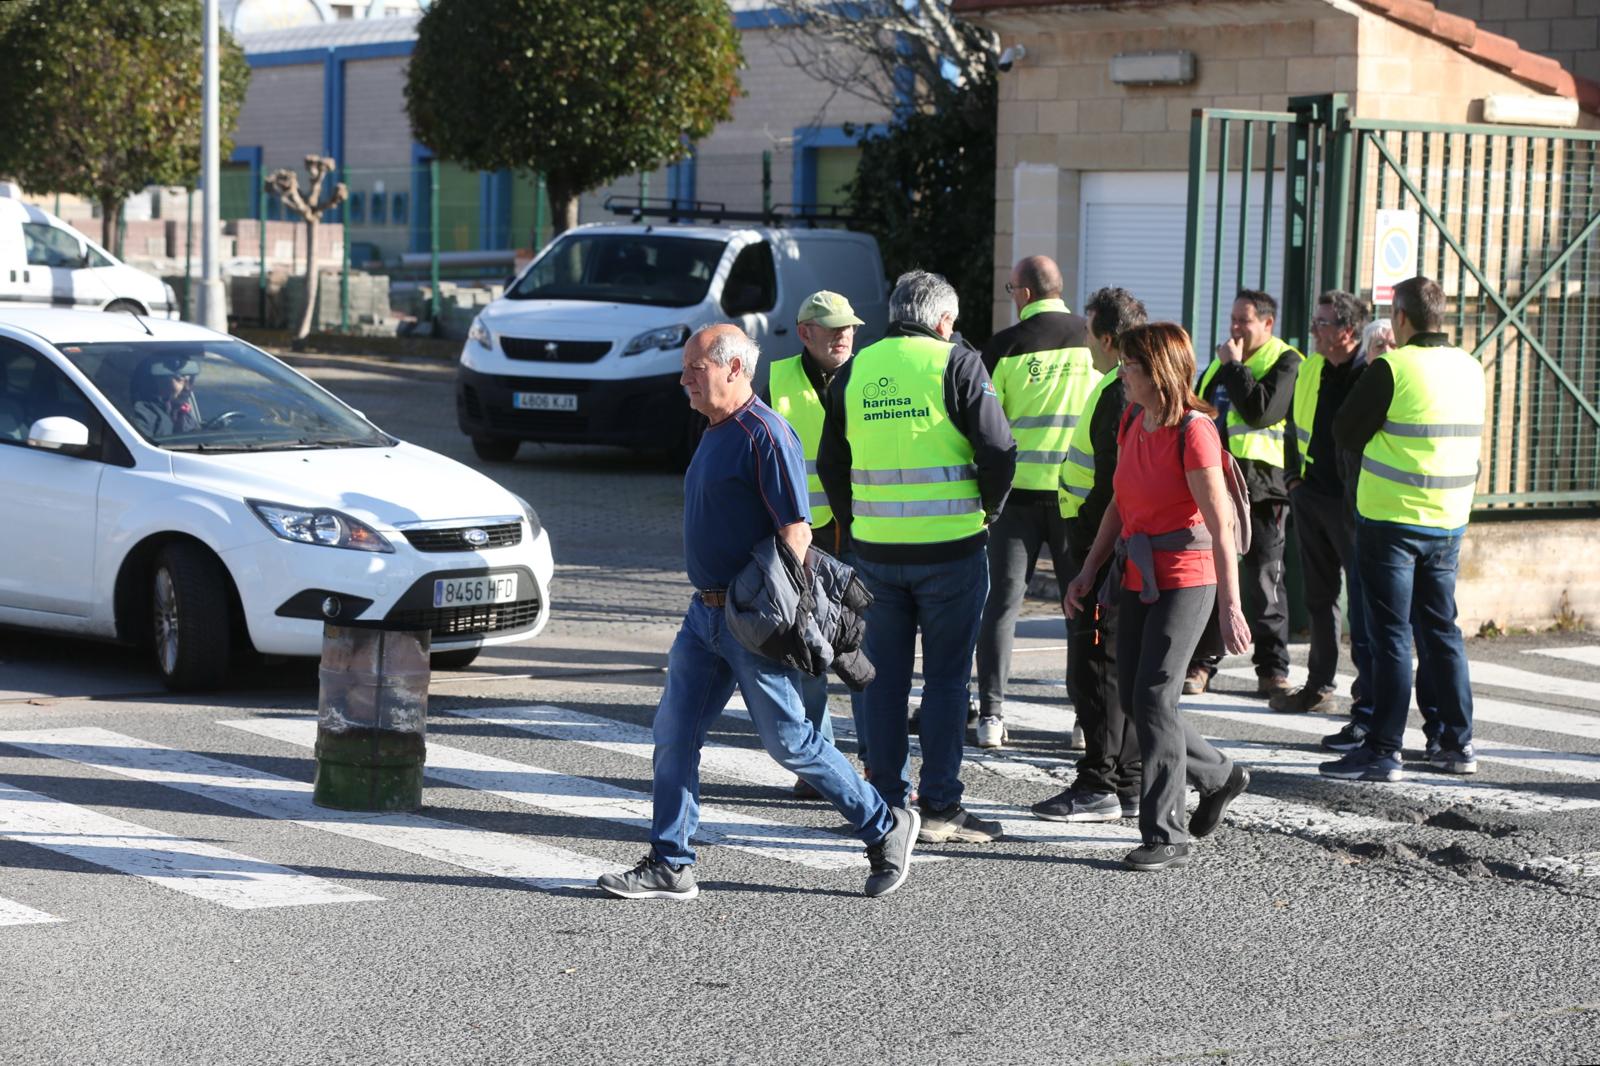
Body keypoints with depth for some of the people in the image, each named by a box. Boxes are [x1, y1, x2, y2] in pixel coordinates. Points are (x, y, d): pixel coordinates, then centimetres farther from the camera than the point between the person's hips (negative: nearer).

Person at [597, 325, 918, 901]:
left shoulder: (766, 435, -15)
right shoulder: (715, 433, 14)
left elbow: (796, 531, -19)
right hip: (706, 611, 9)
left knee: (789, 740, -2)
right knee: (673, 733, 5)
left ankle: (885, 828, 14)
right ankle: (670, 866, 10)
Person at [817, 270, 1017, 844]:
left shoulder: (855, 369, 8)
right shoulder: (957, 364, -6)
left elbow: (830, 462, 13)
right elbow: (998, 451, -10)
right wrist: (987, 511, 5)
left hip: (874, 548, 4)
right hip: (949, 547, -4)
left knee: (884, 675, 11)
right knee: (946, 676, 3)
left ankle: (887, 802, 14)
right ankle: (940, 807, 3)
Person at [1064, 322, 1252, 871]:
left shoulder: (1193, 431, -16)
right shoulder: (1132, 421, 8)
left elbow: (1220, 525, -19)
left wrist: (1230, 605, -22)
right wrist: (1088, 572, 14)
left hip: (1185, 579, -8)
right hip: (1137, 577, 8)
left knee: (1153, 697, -11)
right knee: (1133, 699, 10)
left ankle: (1165, 835, -3)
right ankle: (1220, 776, 31)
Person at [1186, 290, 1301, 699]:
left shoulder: (1284, 362, -5)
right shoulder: (1221, 362, 17)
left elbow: (1262, 409, -22)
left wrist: (1232, 366, -13)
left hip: (1260, 485, -7)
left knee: (1264, 580, -2)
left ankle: (1273, 669, 4)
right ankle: (1202, 662, 12)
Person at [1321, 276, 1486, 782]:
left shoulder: (1391, 368, -14)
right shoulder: (1470, 369, 6)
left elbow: (1346, 432, -7)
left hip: (1391, 518, -6)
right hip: (1449, 522, 6)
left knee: (1390, 635, -3)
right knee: (1441, 629, 15)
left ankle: (1383, 750, -2)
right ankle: (1457, 742, 19)